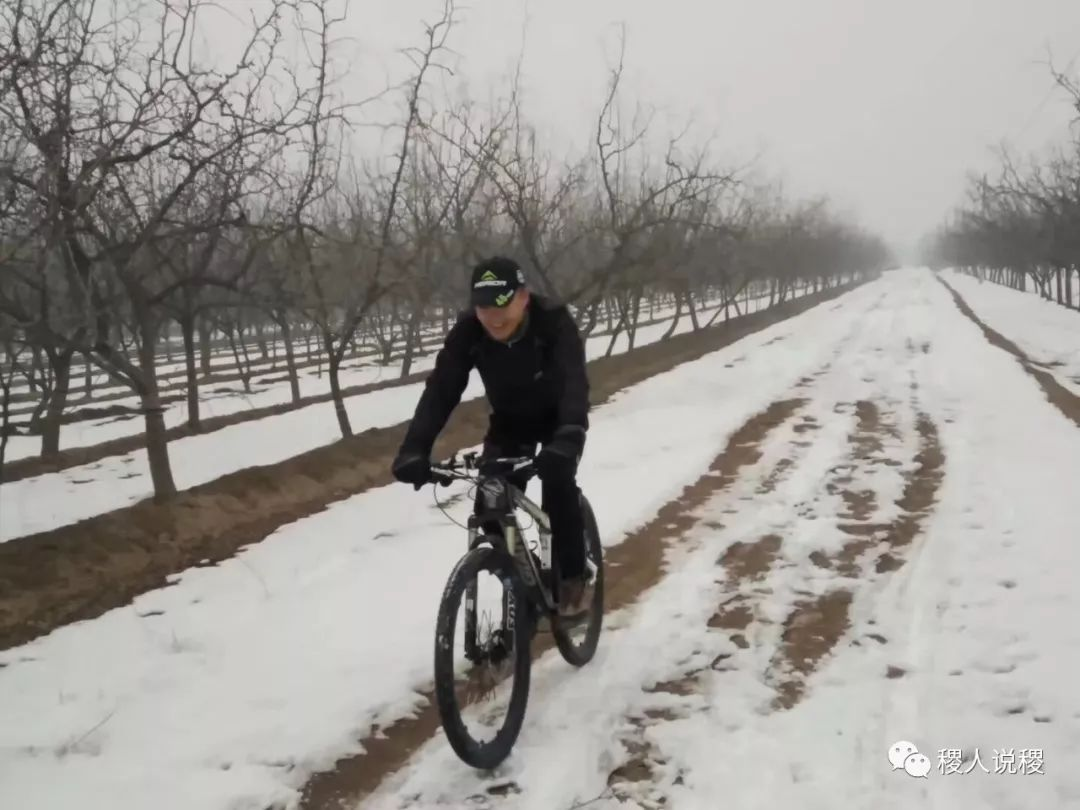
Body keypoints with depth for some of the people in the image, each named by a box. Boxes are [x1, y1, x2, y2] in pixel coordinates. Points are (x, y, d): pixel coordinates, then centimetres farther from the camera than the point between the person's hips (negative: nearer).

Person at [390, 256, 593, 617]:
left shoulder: (553, 321, -33)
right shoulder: (467, 331, -25)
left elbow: (574, 382, -45)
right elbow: (441, 389, -31)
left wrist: (569, 437, -64)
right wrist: (414, 449, -46)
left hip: (558, 416, -3)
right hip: (509, 419, 3)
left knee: (557, 482, -27)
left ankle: (573, 578, -9)